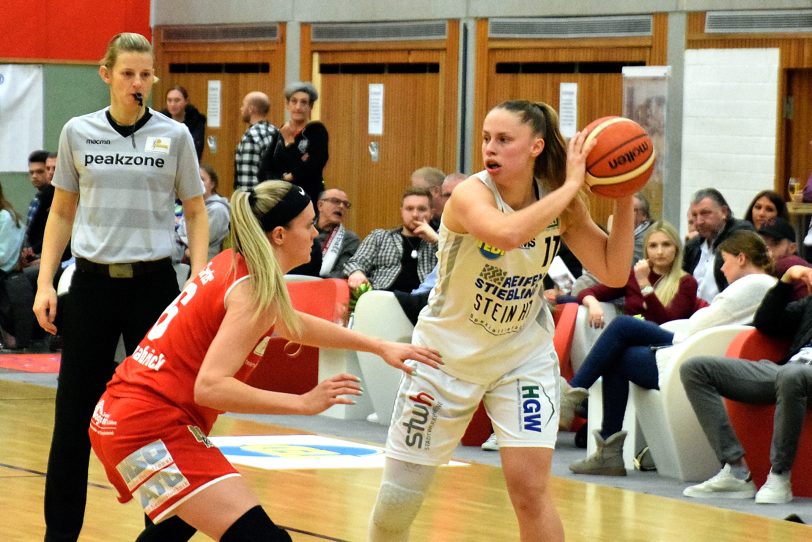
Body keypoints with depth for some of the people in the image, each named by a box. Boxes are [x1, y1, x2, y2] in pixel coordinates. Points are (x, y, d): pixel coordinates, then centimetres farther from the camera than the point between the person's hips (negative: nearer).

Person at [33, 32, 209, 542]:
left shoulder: (174, 135, 0)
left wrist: (200, 280, -5)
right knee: (75, 415, 2)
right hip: (93, 283, 1)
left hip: (153, 283, -1)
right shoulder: (78, 132, 3)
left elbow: (196, 212, 6)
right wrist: (45, 283, 3)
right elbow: (62, 212, 11)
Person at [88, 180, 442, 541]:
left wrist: (379, 347, 28)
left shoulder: (232, 265, 12)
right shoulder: (255, 289, -14)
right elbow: (210, 386, -25)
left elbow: (291, 324, 30)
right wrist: (304, 403, -25)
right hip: (152, 428, -10)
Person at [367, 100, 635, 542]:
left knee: (530, 489, -14)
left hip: (523, 355, 2)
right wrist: (571, 186, -37)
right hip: (448, 353, -2)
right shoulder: (471, 194, -23)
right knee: (395, 503, 4)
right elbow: (507, 234, -46)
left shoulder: (559, 201, -8)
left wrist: (624, 198, -18)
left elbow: (614, 272, -10)